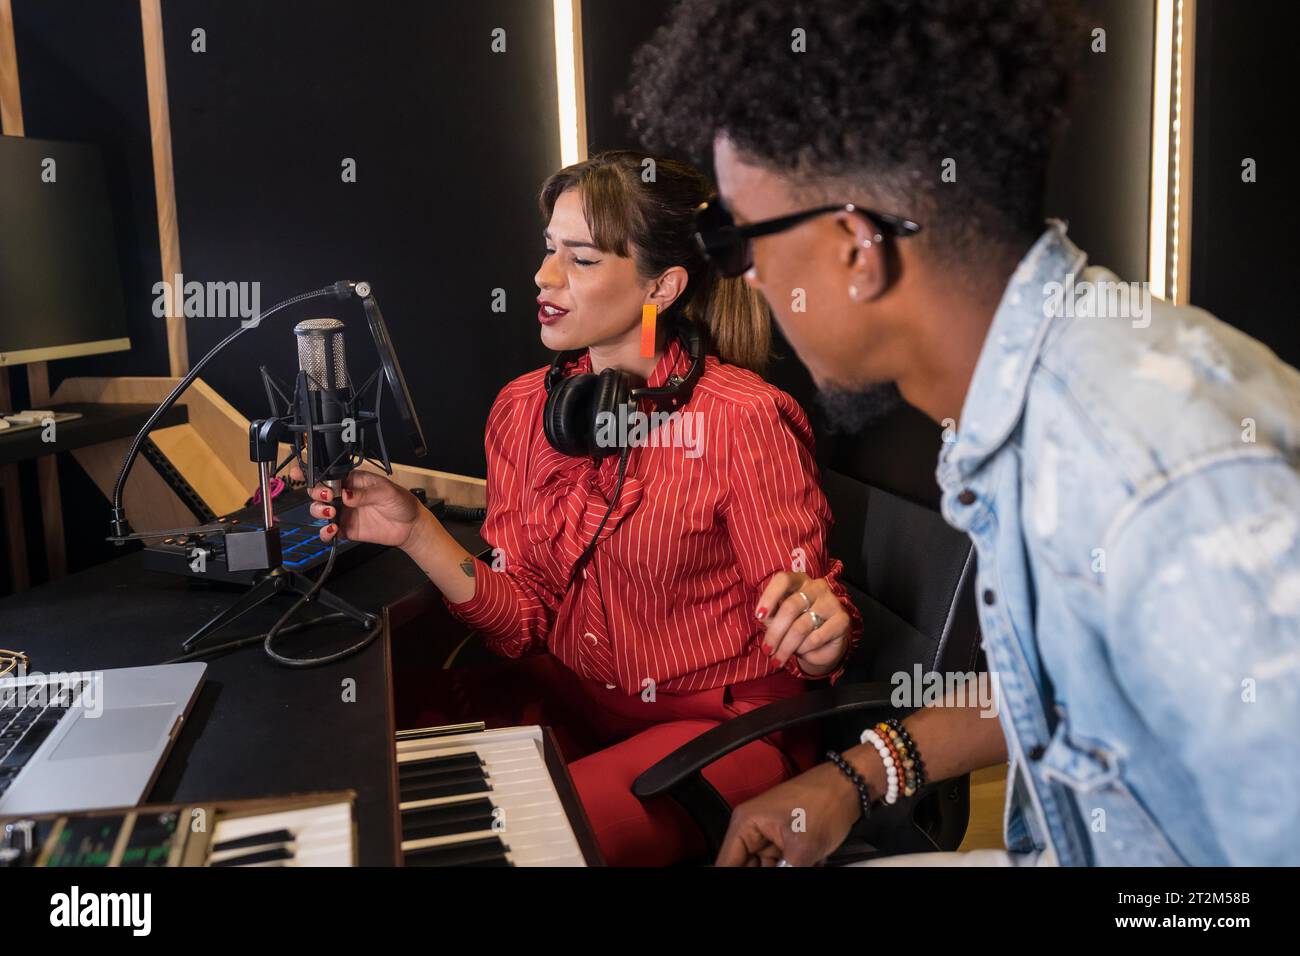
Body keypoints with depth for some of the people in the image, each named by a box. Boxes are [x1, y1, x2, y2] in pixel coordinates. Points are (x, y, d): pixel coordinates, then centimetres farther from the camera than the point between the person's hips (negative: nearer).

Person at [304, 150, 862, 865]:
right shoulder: (524, 409, 1)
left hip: (721, 722, -4)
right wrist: (416, 533, -13)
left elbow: (795, 638, -10)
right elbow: (525, 621, -1)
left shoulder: (743, 418, -16)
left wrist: (816, 632, -32)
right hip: (566, 699, 5)